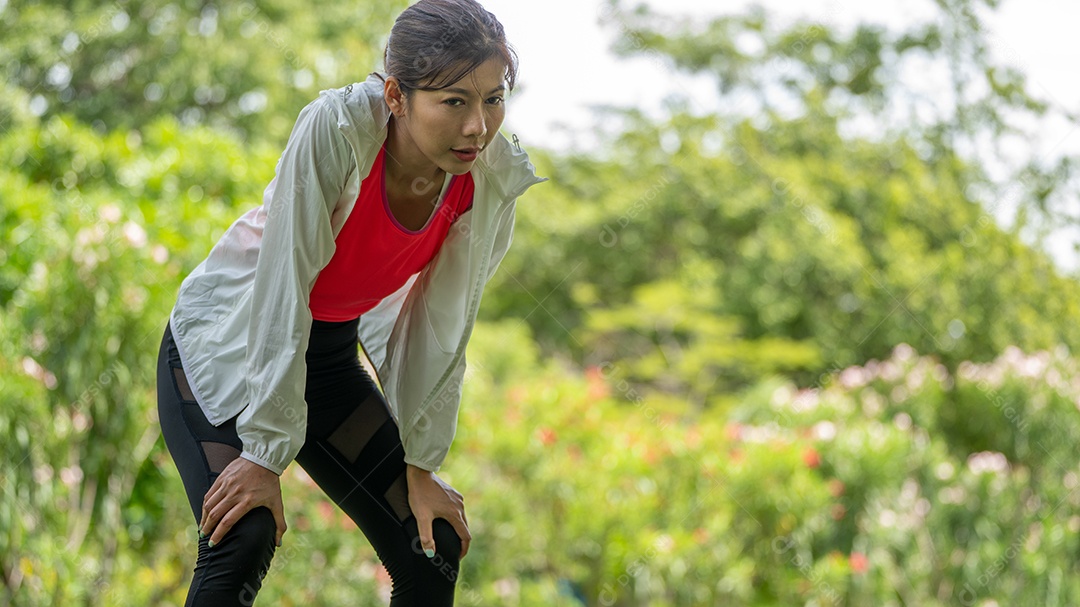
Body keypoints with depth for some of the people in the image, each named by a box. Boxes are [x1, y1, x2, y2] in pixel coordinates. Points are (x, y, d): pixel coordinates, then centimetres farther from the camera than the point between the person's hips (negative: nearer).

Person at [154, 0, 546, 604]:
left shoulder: (494, 180, -16)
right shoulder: (336, 128, -31)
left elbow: (440, 331, -6)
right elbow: (282, 289, -29)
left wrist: (421, 467, -2)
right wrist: (266, 454, -27)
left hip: (329, 356, 5)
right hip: (226, 342, -5)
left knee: (434, 553, 0)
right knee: (245, 539, -26)